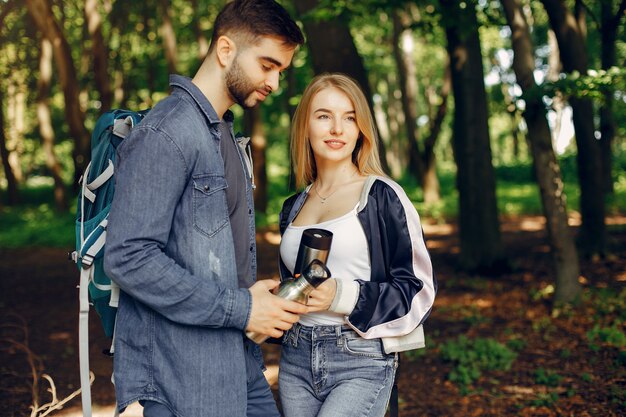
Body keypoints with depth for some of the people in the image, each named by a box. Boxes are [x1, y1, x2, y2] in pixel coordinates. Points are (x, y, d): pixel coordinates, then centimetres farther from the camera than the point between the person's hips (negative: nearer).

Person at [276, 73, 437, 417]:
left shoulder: (382, 196, -4)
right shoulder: (294, 208, 13)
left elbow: (418, 289, -6)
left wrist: (342, 296, -18)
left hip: (362, 364, -5)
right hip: (296, 362, 6)